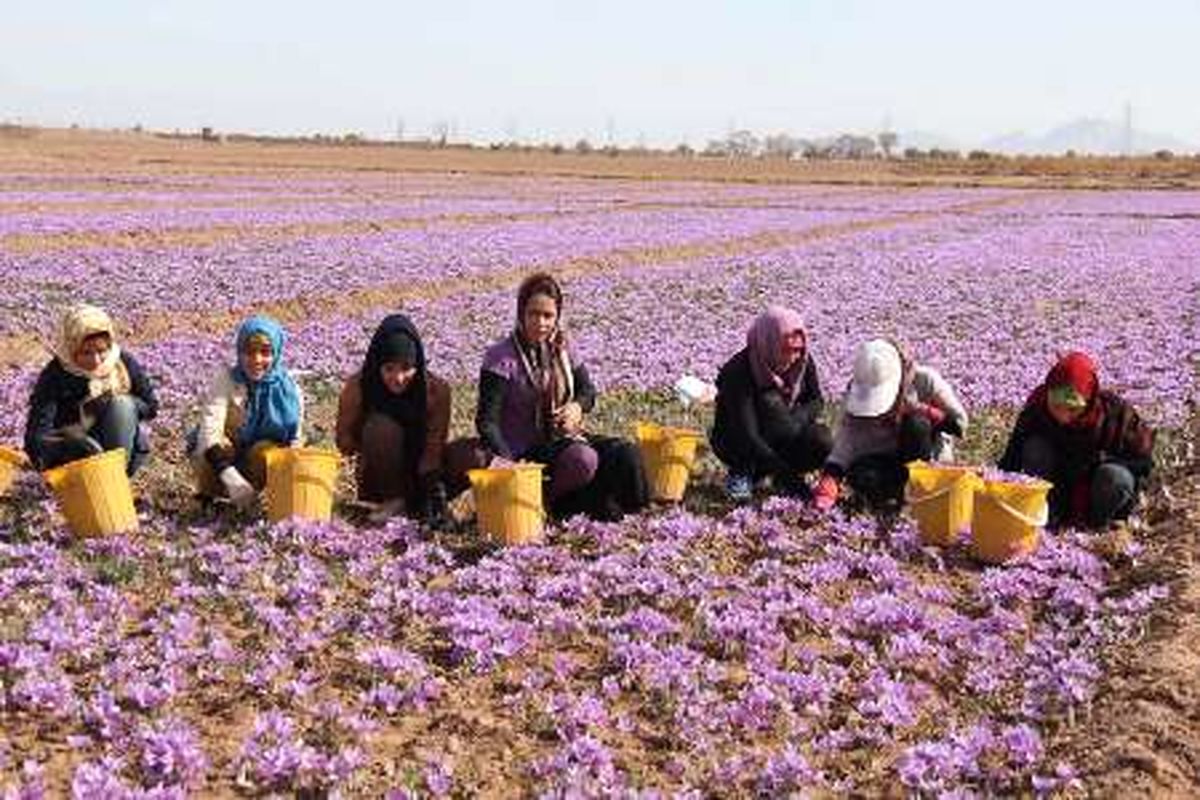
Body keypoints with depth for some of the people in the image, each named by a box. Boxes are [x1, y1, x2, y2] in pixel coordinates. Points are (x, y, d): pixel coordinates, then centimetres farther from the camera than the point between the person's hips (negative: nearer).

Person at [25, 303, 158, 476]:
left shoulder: (123, 363, -11)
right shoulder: (54, 377, -19)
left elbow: (151, 406, 0)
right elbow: (36, 436, -27)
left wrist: (115, 403, -20)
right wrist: (73, 441, -48)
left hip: (118, 444, 3)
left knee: (122, 405, -26)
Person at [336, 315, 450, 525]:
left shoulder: (436, 389, -15)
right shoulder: (357, 387, -14)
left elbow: (434, 448, -15)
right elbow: (344, 442, -5)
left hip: (419, 474, 1)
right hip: (378, 481, -1)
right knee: (381, 427, -29)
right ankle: (393, 500, -17)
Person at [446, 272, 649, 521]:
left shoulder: (561, 348, 5)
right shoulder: (501, 358, -14)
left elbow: (587, 389, 16)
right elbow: (487, 419, -17)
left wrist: (577, 407, -9)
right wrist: (503, 459, -33)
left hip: (562, 436, 6)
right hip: (526, 449, -6)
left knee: (625, 454, -16)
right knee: (584, 461, -32)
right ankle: (542, 499, -11)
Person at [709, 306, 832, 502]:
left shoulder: (803, 361, -11)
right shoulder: (739, 371, -28)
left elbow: (817, 400, 2)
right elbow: (747, 435, -33)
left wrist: (797, 419, -23)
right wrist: (784, 472, -40)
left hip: (780, 441, 5)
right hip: (734, 443, -5)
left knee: (823, 443, -23)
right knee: (770, 404, -33)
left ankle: (754, 473, -5)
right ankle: (741, 471, -17)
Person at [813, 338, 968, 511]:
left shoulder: (924, 380, -19)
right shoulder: (857, 393, -13)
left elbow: (960, 422, -12)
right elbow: (845, 444, -20)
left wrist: (924, 412, -27)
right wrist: (829, 480, -35)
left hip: (933, 453, -1)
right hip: (888, 456, 1)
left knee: (917, 423, -33)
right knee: (859, 475, -30)